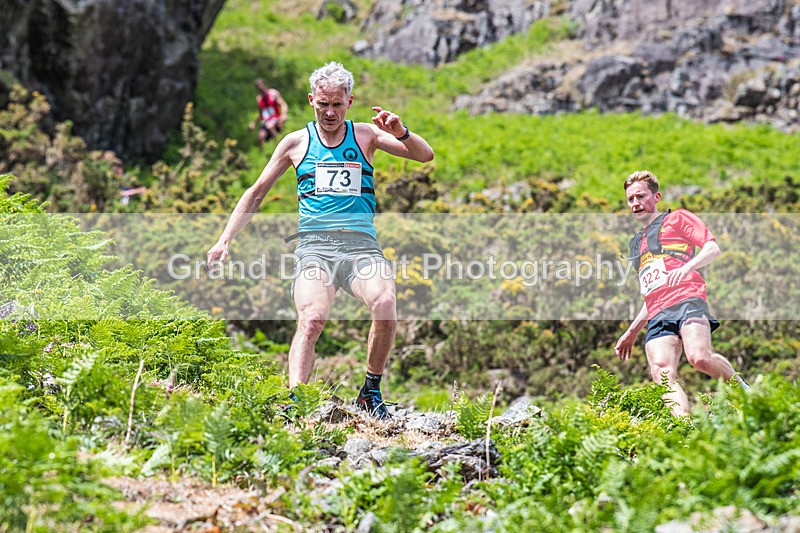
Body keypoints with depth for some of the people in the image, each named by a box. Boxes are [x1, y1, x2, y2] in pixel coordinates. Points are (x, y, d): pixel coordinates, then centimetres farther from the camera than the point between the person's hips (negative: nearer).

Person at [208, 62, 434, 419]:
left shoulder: (366, 135, 14)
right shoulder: (297, 142, 14)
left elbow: (425, 156, 8)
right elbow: (256, 193, 21)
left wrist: (400, 133, -13)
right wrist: (225, 240, 13)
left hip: (361, 246, 0)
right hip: (314, 246, 0)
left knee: (385, 305, -29)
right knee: (312, 318, -29)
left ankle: (371, 393, -10)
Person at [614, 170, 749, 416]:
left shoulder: (676, 219, 16)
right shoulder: (636, 243, 34)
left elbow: (713, 248, 4)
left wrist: (686, 267, -16)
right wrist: (632, 332, 30)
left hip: (687, 300, -6)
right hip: (657, 316, 6)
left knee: (700, 358, -29)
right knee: (662, 373, -22)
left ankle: (741, 388, -2)